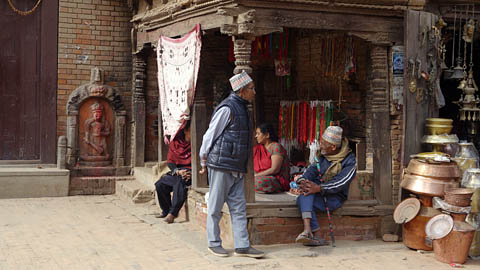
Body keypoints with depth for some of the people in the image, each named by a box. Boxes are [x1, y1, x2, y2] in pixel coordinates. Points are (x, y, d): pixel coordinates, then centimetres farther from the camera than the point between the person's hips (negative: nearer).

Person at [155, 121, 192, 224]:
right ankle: (166, 210, 5)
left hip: (191, 173, -5)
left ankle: (172, 213, -31)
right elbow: (170, 162, 5)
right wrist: (177, 171, -14)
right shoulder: (175, 143, 7)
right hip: (177, 171, 5)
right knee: (160, 184, -15)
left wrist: (191, 173, -19)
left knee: (180, 182, -35)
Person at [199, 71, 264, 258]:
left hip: (236, 169, 9)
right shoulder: (227, 109, -12)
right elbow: (210, 135, -9)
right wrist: (204, 161, -3)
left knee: (239, 207, 6)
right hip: (221, 165, -9)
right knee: (216, 206, 2)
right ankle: (214, 243, 13)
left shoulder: (241, 108, 17)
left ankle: (242, 246, 9)